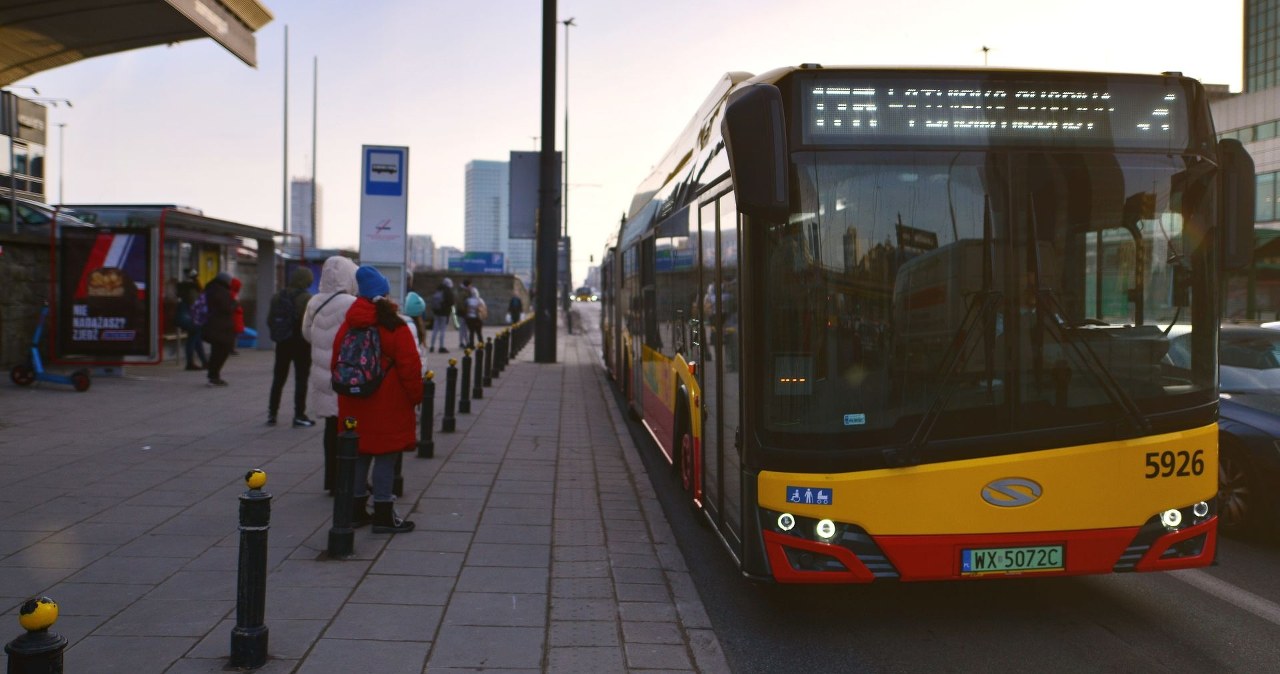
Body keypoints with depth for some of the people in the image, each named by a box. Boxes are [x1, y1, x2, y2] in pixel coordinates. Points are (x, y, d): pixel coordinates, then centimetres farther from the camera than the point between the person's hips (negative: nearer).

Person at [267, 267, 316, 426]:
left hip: (282, 343, 5)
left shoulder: (278, 296, 5)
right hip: (301, 343, -5)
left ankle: (272, 413, 16)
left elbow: (270, 320, 7)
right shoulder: (306, 298, -14)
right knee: (301, 379, 1)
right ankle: (299, 416, 0)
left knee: (278, 379, 14)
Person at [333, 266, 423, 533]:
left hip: (354, 404, 5)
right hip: (388, 405, -5)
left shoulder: (348, 326, 4)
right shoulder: (395, 328, -12)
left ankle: (356, 510, 21)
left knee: (359, 454, 14)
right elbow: (410, 366, -13)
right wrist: (415, 396, 0)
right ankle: (383, 515, 5)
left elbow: (336, 362, 11)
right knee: (385, 456, 1)